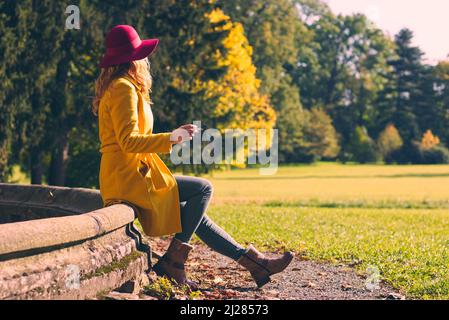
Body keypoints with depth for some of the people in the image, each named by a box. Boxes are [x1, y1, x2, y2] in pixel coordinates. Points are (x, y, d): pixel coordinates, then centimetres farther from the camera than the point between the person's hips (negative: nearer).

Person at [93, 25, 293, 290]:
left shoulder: (114, 88, 20)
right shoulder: (124, 88, -11)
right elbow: (128, 141, -20)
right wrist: (171, 138, -20)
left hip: (124, 176, 10)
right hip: (129, 178, -10)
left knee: (193, 214, 10)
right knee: (203, 189, -12)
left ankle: (254, 261, 11)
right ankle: (173, 261, -9)